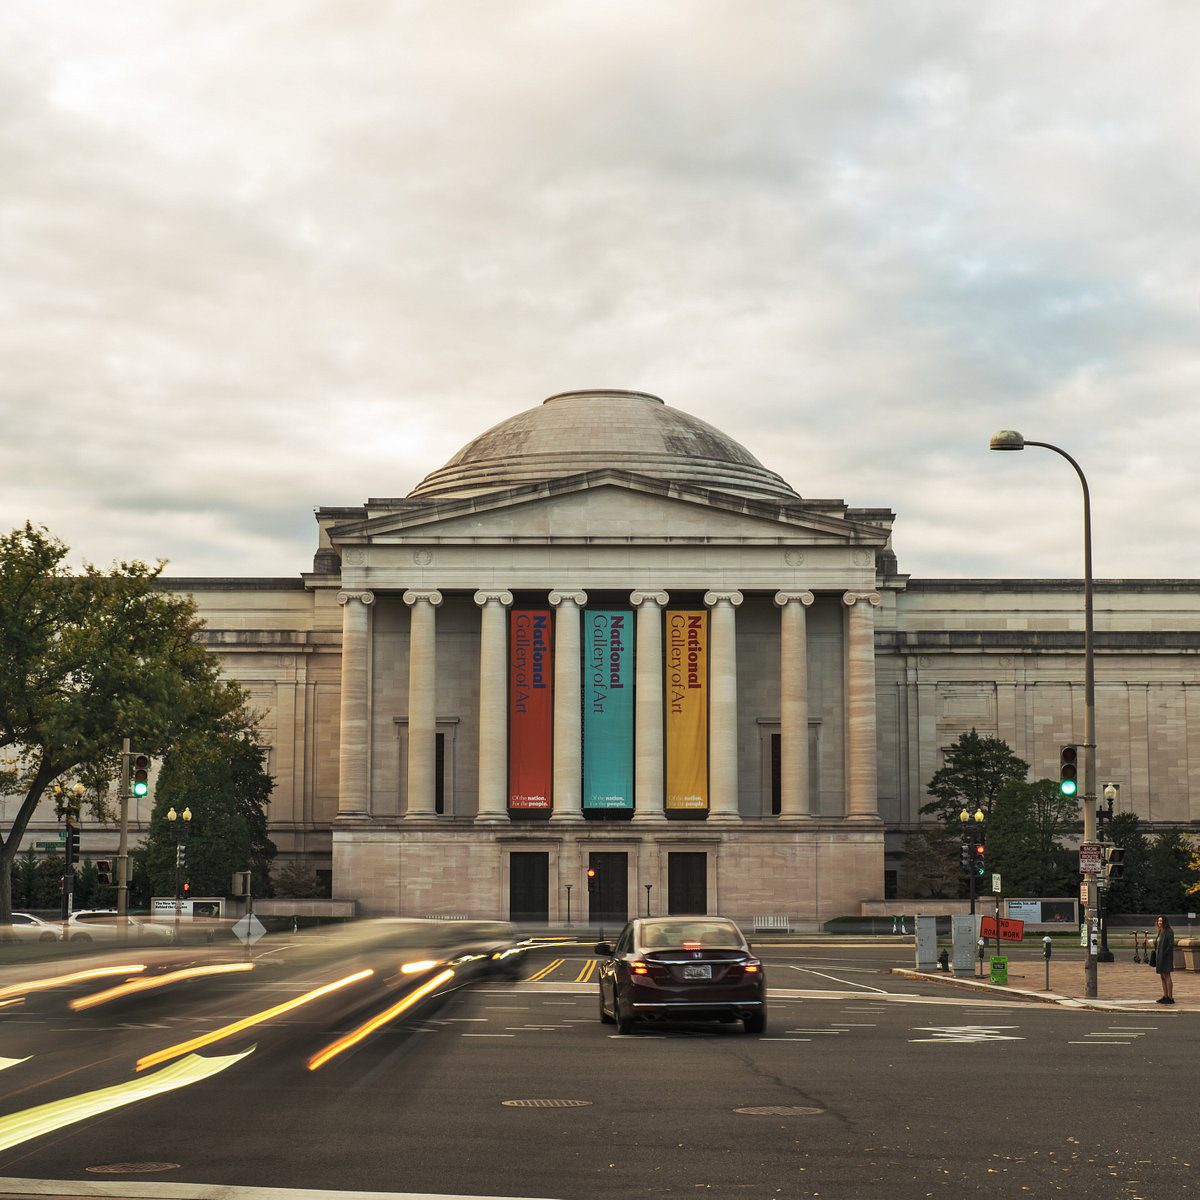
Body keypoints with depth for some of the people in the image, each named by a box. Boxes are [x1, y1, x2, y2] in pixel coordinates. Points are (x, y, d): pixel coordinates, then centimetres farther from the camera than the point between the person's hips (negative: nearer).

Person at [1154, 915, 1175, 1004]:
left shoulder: (1169, 932, -12)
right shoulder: (1161, 932, 15)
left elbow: (1171, 944, -18)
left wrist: (1165, 954, -19)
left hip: (1166, 957, -9)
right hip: (1160, 957, 9)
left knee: (1167, 977, -8)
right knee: (1162, 977, 9)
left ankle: (1170, 998, -7)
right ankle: (1165, 996, 13)